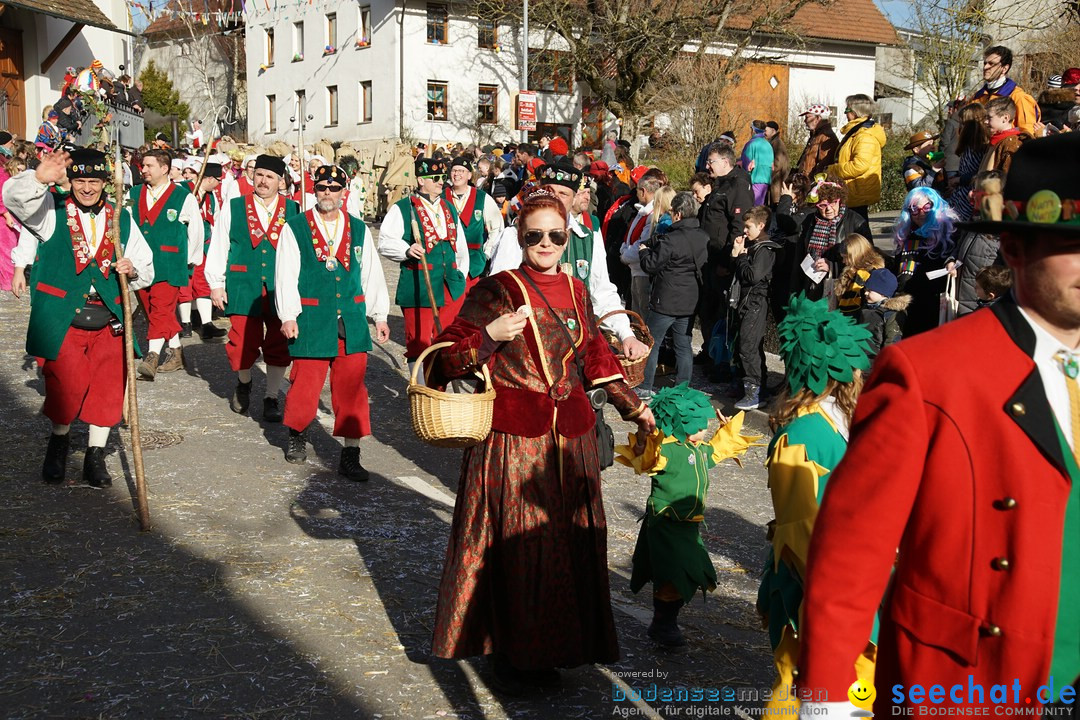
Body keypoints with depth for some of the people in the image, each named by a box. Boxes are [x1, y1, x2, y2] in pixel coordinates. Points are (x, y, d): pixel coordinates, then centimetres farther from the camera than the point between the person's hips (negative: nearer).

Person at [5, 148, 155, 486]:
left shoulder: (121, 219, 12)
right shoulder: (52, 210, 4)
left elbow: (146, 268, 16)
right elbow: (14, 197, -15)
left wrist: (133, 271, -7)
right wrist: (39, 178, -34)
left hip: (108, 318, 3)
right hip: (62, 316, -3)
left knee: (107, 387, 1)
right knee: (66, 382, -12)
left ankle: (95, 456, 18)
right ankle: (59, 439, 18)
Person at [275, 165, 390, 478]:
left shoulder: (358, 229, 10)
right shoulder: (294, 228, 1)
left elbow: (372, 274, 12)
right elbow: (285, 275, -2)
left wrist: (380, 315, 10)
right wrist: (288, 316, -10)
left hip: (352, 320, 3)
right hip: (311, 320, -2)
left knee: (352, 388, 2)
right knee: (305, 383, 5)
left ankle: (351, 454, 8)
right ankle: (297, 435, 33)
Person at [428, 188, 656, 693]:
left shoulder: (576, 290, 11)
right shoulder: (497, 290, -6)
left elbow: (595, 357, 22)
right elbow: (447, 359, -8)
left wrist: (633, 406, 23)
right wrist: (490, 336, -24)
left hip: (569, 435, 6)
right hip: (512, 439, -5)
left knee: (568, 540, 9)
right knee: (515, 543, -1)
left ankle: (550, 647, 25)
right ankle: (510, 655, 15)